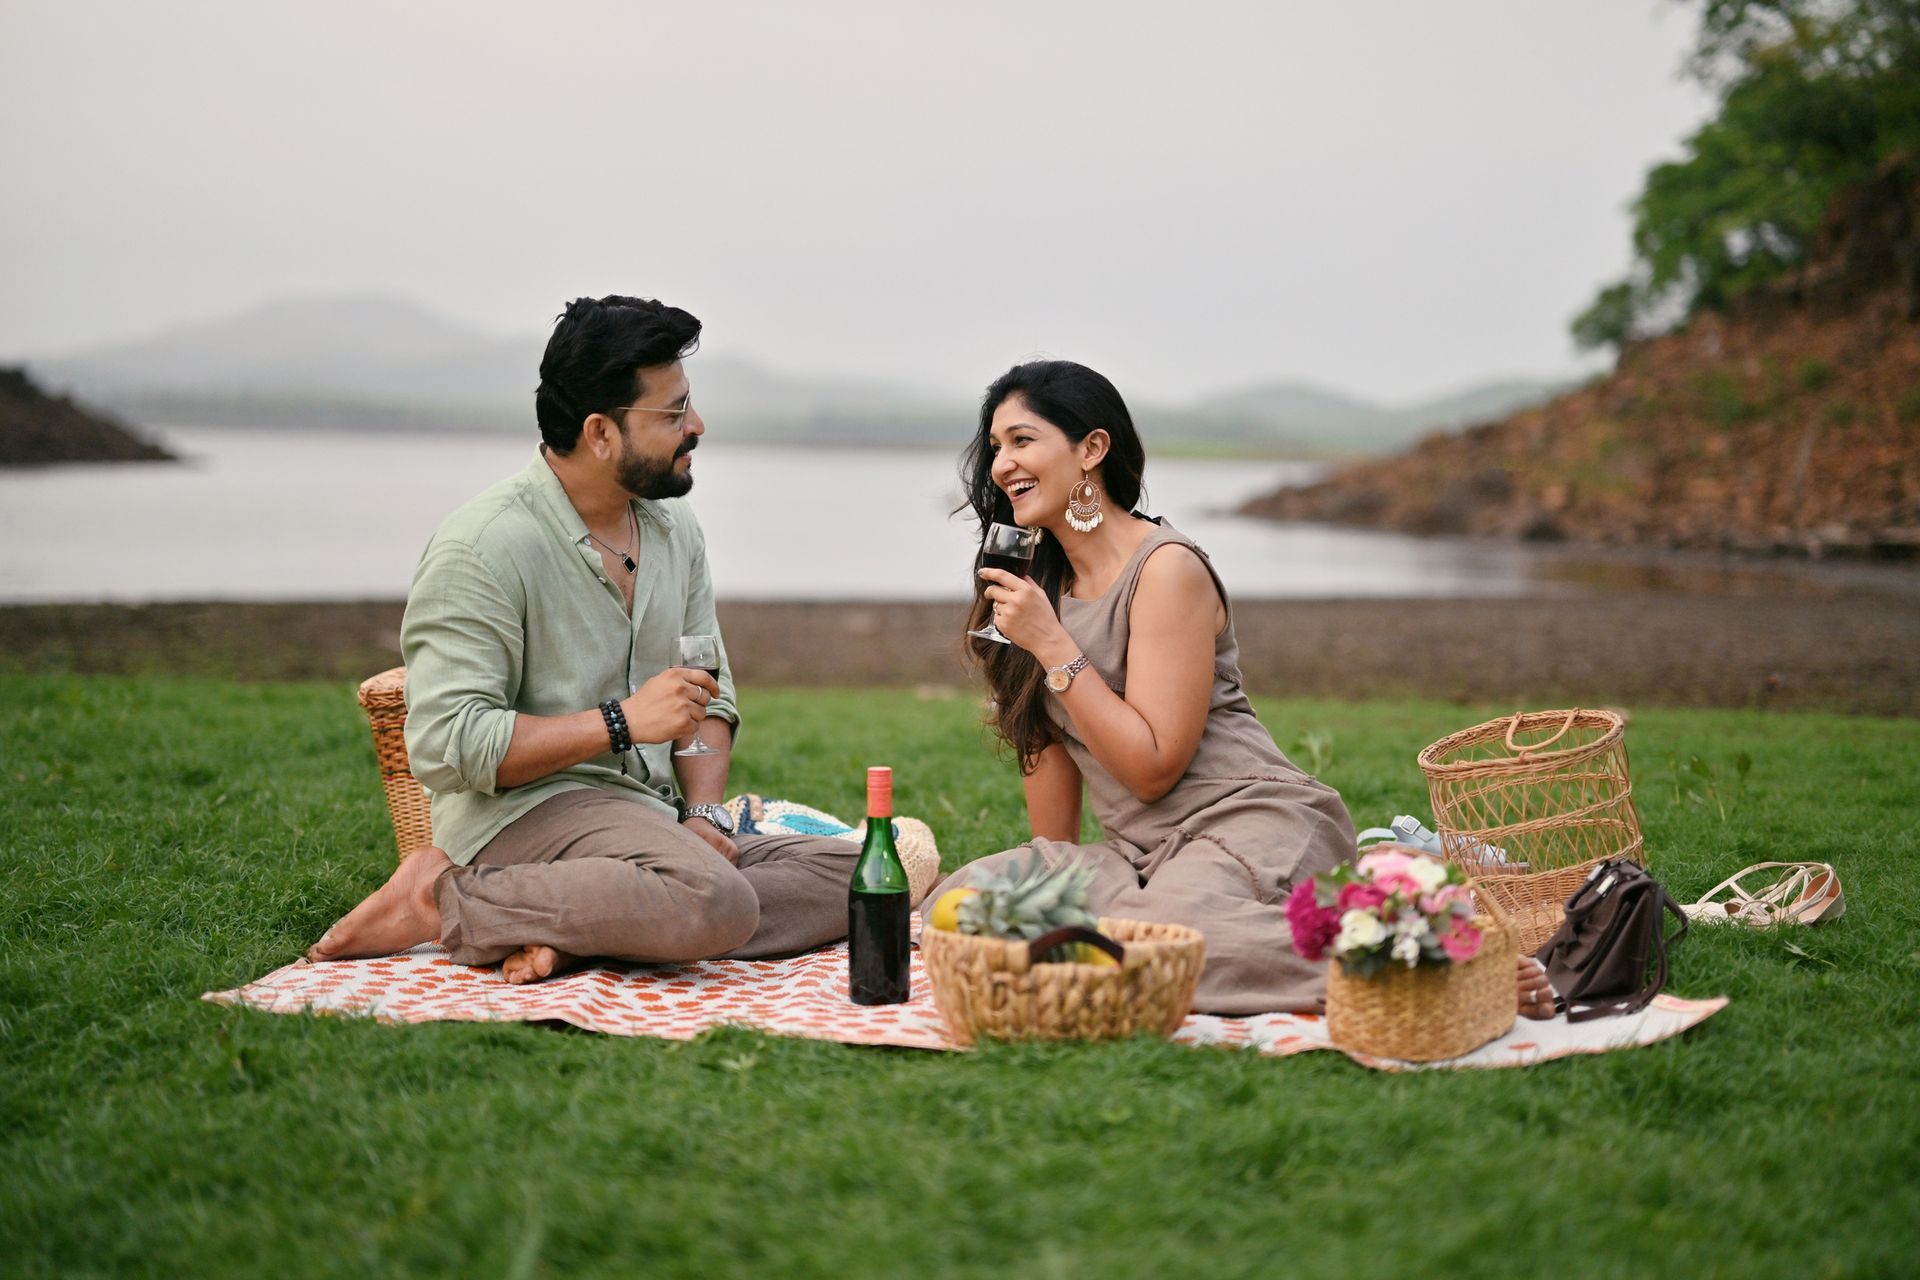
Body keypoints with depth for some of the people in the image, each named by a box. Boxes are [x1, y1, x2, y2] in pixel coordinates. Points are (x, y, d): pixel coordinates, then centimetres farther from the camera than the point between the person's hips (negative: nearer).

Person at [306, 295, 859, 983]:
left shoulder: (675, 528, 12)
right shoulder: (482, 545, -12)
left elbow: (709, 693, 17)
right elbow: (445, 745, -18)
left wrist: (703, 814, -2)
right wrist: (623, 720, -20)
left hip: (645, 818, 8)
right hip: (520, 814, -8)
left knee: (855, 875, -9)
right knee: (718, 904, -35)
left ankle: (572, 935, -17)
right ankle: (444, 899, -16)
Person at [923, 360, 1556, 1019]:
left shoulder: (1166, 568, -10)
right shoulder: (1039, 581, 15)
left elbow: (1153, 767, -14)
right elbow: (1049, 740, 17)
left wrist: (1052, 646, -15)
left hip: (1254, 824, -8)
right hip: (1141, 852, 9)